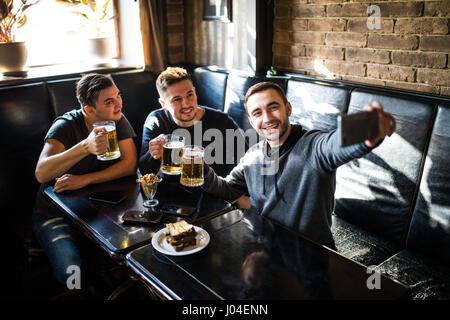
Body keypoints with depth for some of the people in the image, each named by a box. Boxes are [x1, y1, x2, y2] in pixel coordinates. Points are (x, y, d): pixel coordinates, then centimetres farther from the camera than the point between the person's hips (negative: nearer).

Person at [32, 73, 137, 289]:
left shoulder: (118, 121, -4)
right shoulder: (66, 126, -17)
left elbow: (130, 164, -14)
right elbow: (41, 174, -31)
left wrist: (84, 179, -25)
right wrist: (86, 147, -46)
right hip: (56, 211, -3)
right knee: (72, 270, -28)